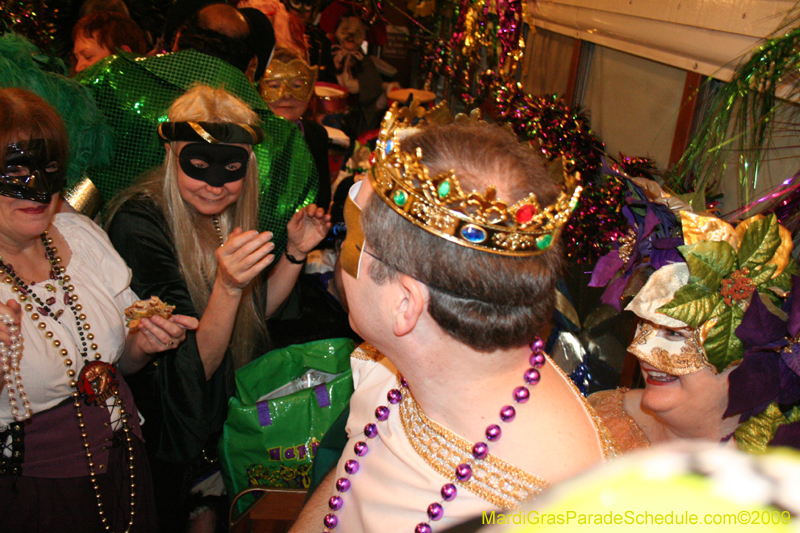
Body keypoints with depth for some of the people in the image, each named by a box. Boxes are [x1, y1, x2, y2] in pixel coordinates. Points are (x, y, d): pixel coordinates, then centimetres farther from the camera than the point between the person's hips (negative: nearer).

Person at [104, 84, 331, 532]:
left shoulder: (229, 213, -6)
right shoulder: (140, 224, -26)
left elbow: (255, 314, 3)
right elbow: (195, 369, -27)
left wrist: (295, 252, -9)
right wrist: (226, 286, -42)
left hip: (232, 406, 6)